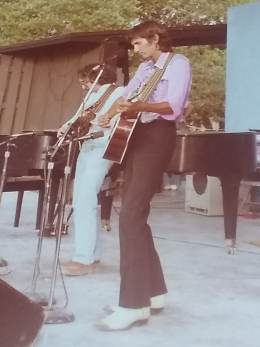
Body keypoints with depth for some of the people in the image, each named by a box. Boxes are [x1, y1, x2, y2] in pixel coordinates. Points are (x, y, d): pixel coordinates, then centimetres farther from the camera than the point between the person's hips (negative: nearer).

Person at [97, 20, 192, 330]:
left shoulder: (178, 62, -2)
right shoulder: (144, 67, 23)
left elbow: (174, 106, -17)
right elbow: (126, 96, 23)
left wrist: (137, 106, -30)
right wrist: (111, 114, 2)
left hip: (157, 136, -9)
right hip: (134, 135, 9)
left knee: (130, 215, -17)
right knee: (135, 214, 5)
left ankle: (134, 303, -12)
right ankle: (153, 291, 15)